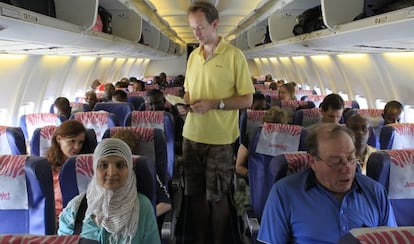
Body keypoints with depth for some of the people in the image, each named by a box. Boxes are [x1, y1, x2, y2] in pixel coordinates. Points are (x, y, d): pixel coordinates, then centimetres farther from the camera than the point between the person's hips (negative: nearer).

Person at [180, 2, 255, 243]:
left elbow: (247, 99, -9)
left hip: (219, 139, -5)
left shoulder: (234, 56, -8)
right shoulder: (193, 55, 9)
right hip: (192, 135, 5)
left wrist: (214, 104, -20)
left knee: (217, 196, 7)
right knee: (196, 192, 14)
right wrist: (185, 103, -3)